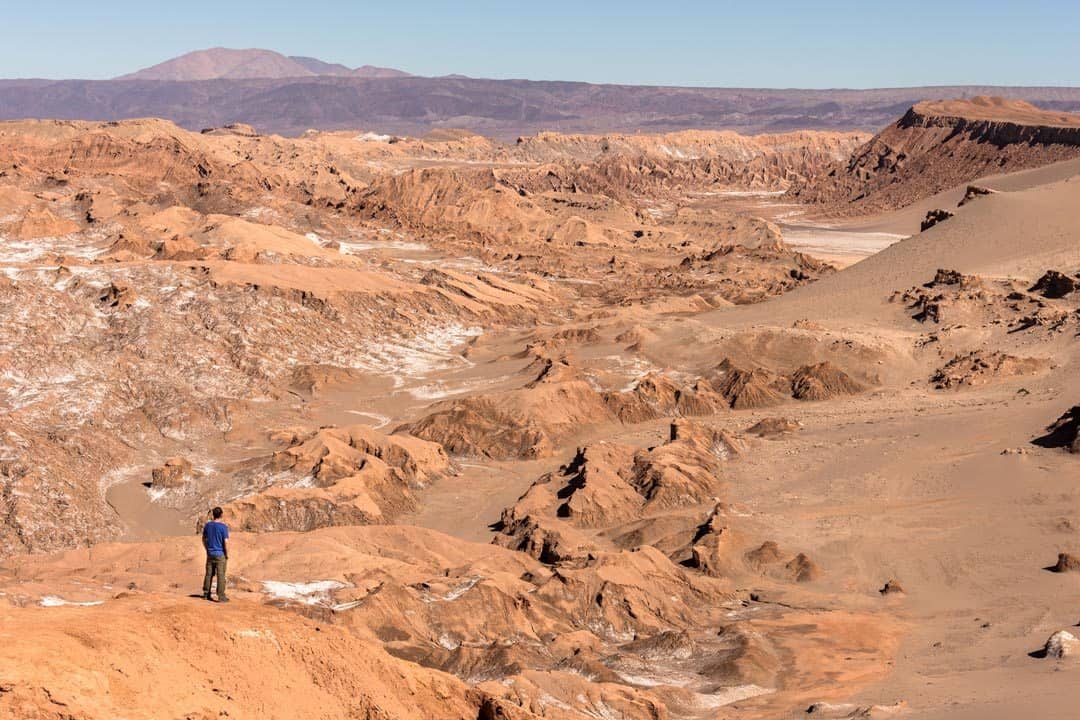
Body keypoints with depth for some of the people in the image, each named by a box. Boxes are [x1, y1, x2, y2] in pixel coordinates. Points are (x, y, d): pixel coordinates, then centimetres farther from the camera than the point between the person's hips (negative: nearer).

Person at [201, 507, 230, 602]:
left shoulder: (207, 525, 1)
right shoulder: (223, 527, -15)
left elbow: (204, 539, 10)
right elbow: (226, 542, -16)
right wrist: (227, 555, -5)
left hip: (210, 554, 5)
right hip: (220, 555, -5)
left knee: (209, 574, 15)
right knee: (221, 575, -1)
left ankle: (206, 594, 21)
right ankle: (221, 596, -1)